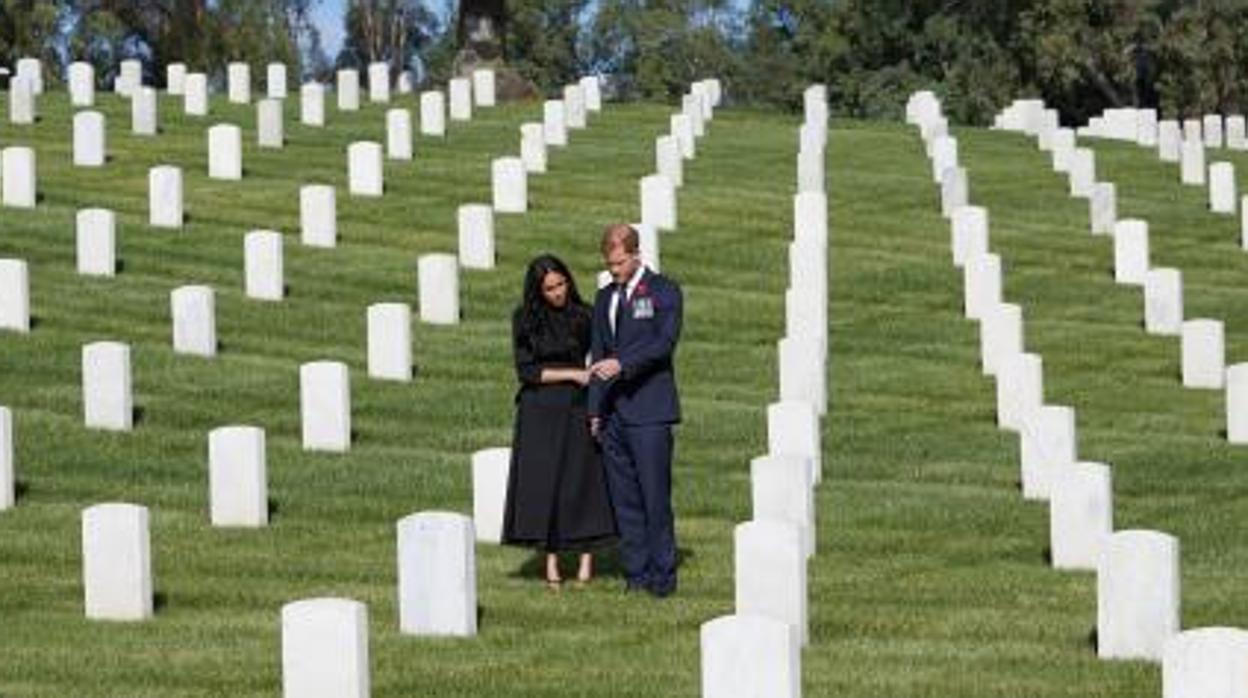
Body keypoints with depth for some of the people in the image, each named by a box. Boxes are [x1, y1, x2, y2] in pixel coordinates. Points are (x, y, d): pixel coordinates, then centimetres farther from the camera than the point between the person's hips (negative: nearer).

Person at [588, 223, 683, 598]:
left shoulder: (664, 291, 0)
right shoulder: (604, 297, 18)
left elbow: (665, 342, -13)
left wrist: (622, 364, -24)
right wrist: (595, 410, 13)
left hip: (649, 411, -6)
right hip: (613, 413, 6)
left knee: (655, 495, -7)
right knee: (623, 498, 5)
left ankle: (662, 575, -2)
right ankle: (636, 571, 9)